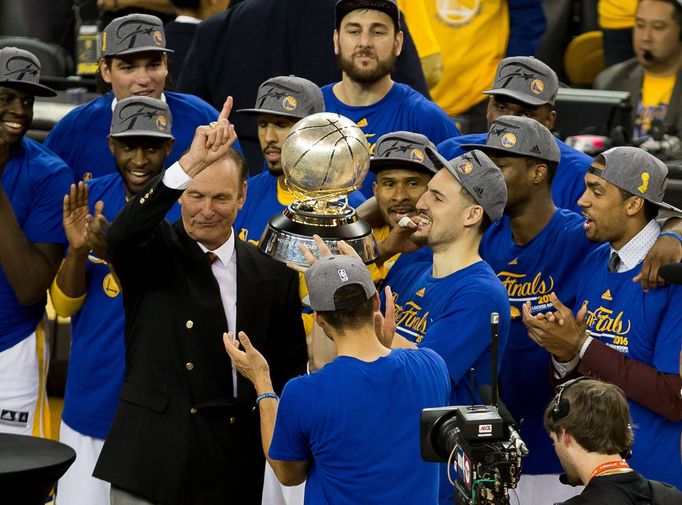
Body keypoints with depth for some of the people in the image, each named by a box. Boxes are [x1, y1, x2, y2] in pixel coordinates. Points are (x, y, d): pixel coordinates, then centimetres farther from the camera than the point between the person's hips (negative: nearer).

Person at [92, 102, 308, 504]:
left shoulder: (275, 276, 9)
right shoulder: (156, 253, 2)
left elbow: (291, 367, 14)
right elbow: (122, 235, -23)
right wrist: (190, 164, -31)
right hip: (152, 457, -2)